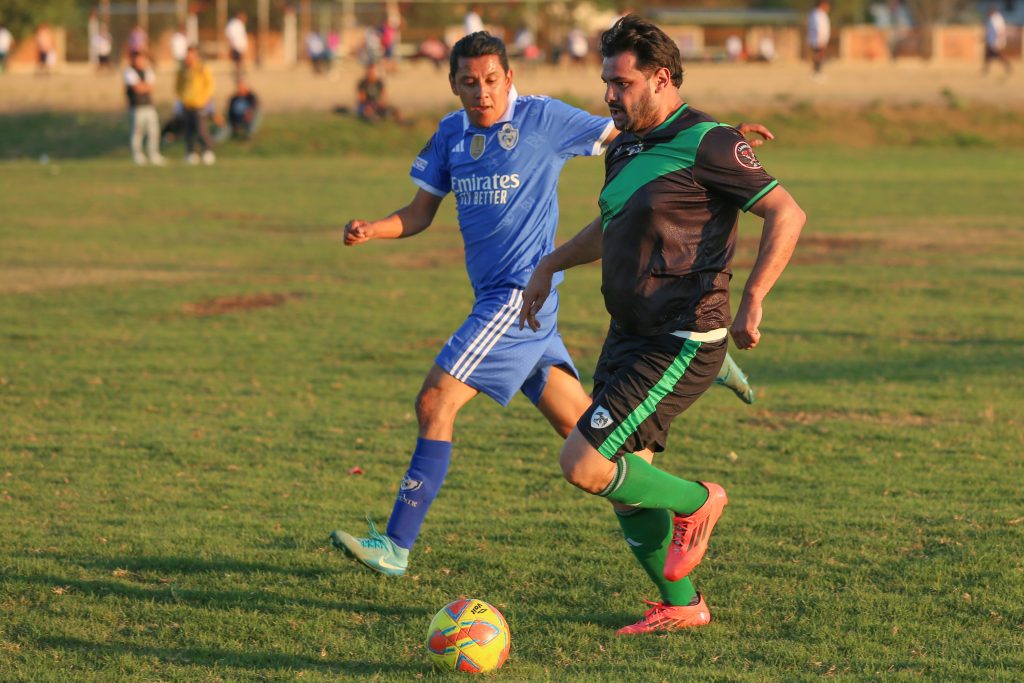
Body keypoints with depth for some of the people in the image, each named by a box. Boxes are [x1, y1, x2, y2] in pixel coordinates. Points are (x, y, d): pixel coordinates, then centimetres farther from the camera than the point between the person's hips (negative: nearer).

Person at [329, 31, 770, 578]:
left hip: (522, 293, -7)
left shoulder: (543, 118, -6)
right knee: (577, 422, 9)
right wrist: (371, 230, -5)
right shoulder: (451, 133, 12)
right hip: (495, 298, 7)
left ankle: (396, 545, -10)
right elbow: (420, 213, 16)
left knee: (435, 403, -13)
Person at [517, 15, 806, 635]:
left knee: (583, 465, -15)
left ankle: (696, 502, 9)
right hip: (630, 338, 9)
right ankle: (682, 606, 24)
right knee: (627, 479, 10)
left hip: (681, 344, -9)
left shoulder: (706, 144, -14)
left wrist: (752, 300, -27)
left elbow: (786, 213, -18)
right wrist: (550, 267, 26)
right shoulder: (626, 150, 12)